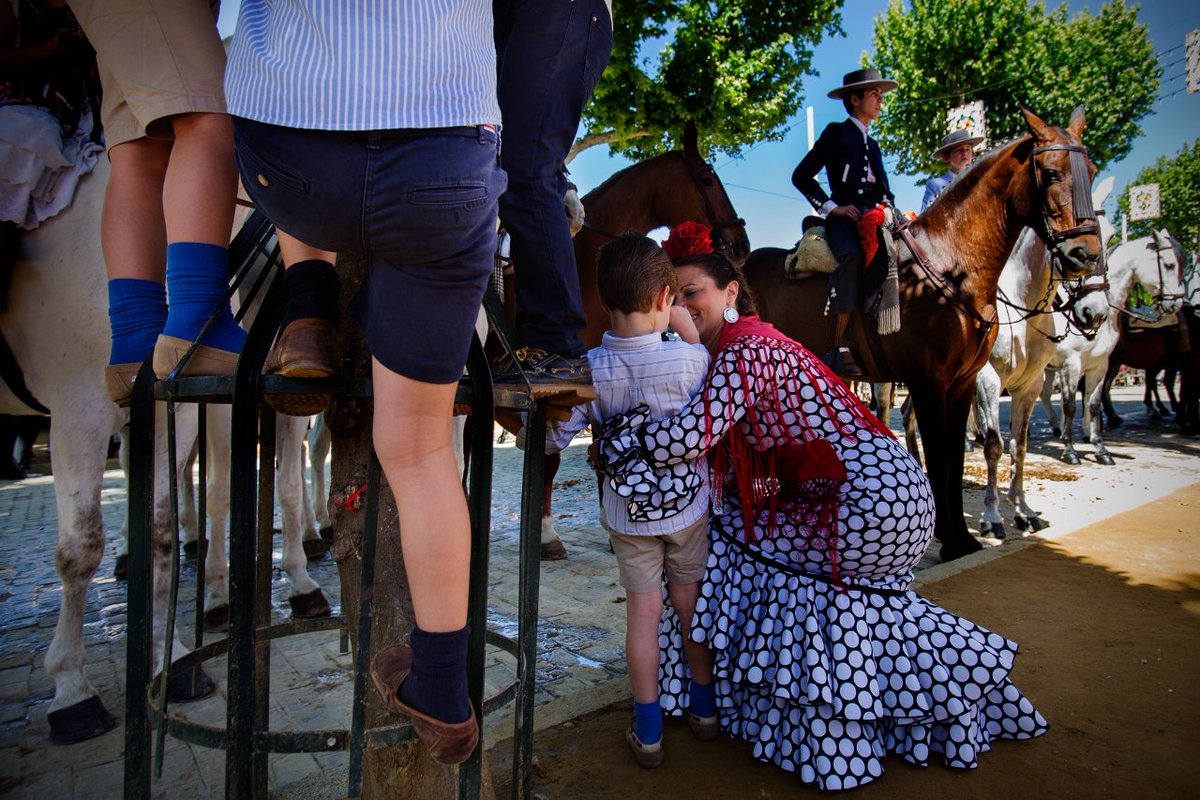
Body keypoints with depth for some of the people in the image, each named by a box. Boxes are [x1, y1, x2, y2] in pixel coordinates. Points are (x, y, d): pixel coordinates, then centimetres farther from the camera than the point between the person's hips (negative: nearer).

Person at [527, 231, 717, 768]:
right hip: (689, 502, 1)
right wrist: (687, 328, 2)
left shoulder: (589, 369, -19)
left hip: (628, 512, 0)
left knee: (643, 611, 11)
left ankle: (648, 733, 23)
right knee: (690, 602, 18)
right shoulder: (689, 357, -20)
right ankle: (704, 709, 37)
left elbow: (551, 438, -12)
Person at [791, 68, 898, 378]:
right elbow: (801, 176, -2)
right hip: (844, 219, -7)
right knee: (853, 256, -37)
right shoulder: (836, 133, 7)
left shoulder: (872, 145, 29)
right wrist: (832, 207, -8)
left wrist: (889, 205, 9)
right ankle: (838, 347, -38)